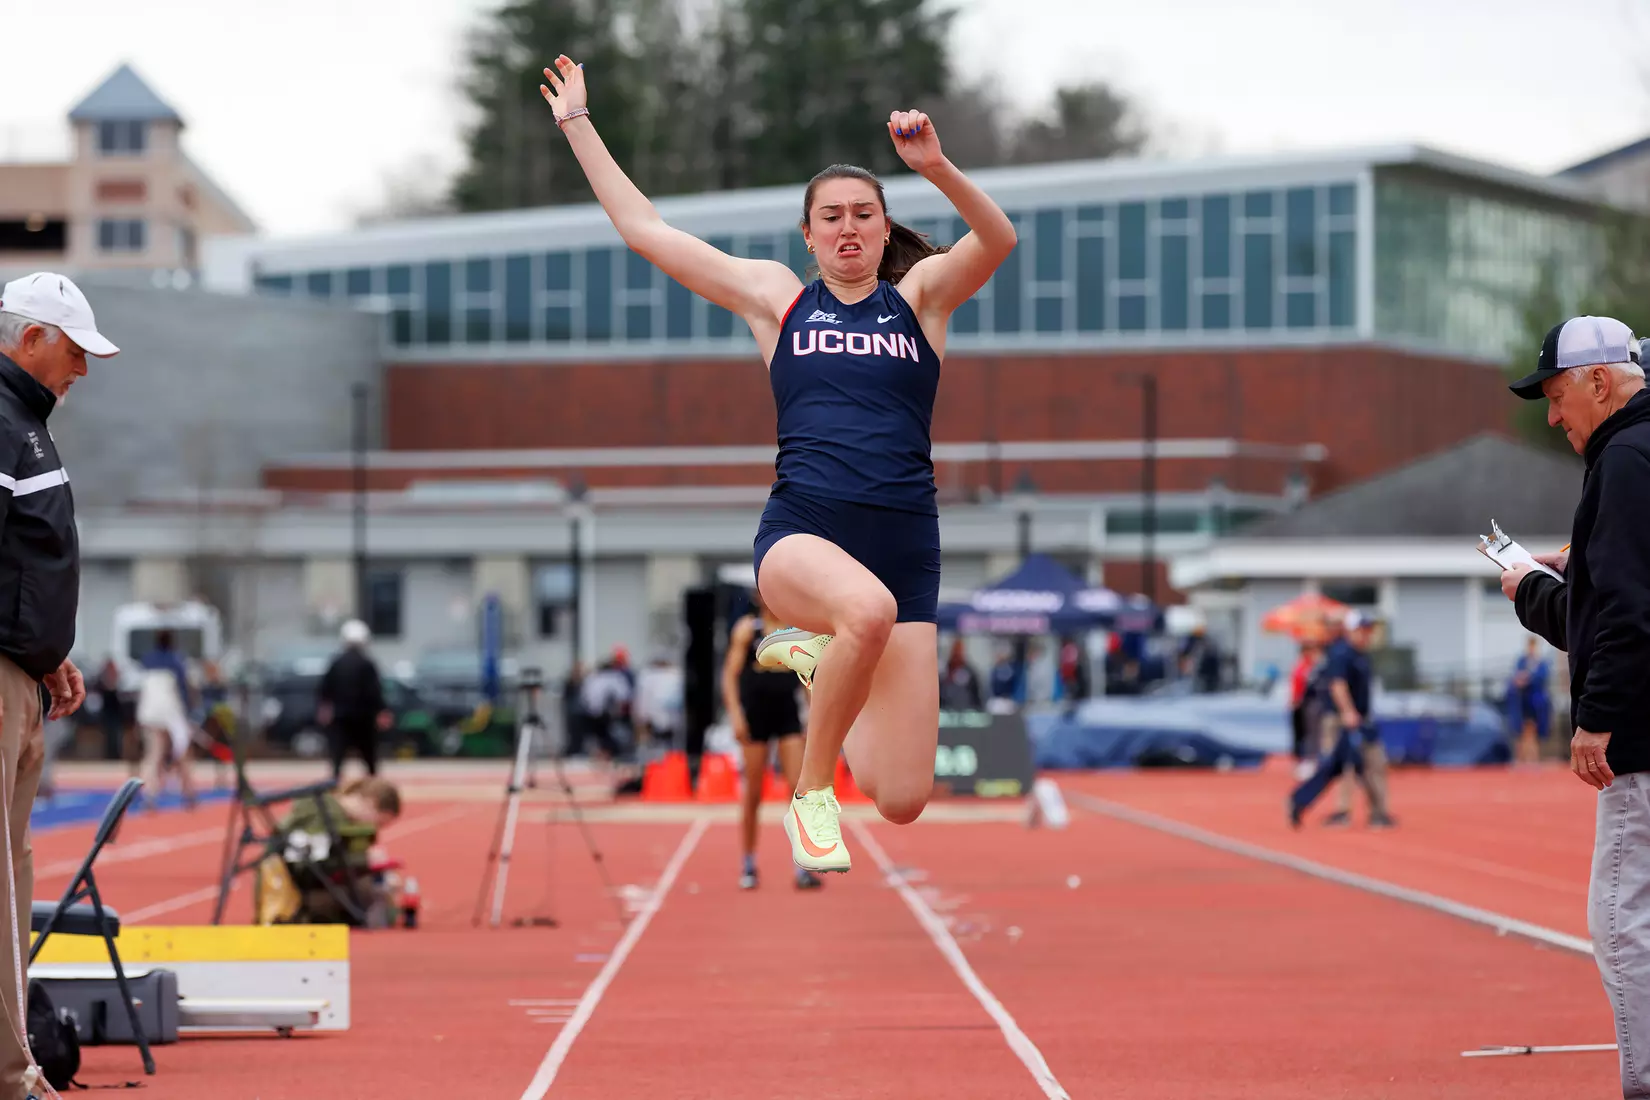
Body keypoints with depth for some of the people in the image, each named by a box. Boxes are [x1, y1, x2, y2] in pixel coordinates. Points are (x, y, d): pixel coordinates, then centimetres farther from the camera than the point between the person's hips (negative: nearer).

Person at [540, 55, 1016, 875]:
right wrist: (578, 125, 17)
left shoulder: (920, 294, 12)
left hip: (905, 550, 2)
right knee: (867, 607, -41)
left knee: (902, 801, -3)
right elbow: (644, 231, 16)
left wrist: (935, 166, -24)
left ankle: (812, 658, 29)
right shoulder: (776, 297, 13)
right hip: (800, 535, -2)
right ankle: (810, 793, -17)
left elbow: (998, 239, -8)